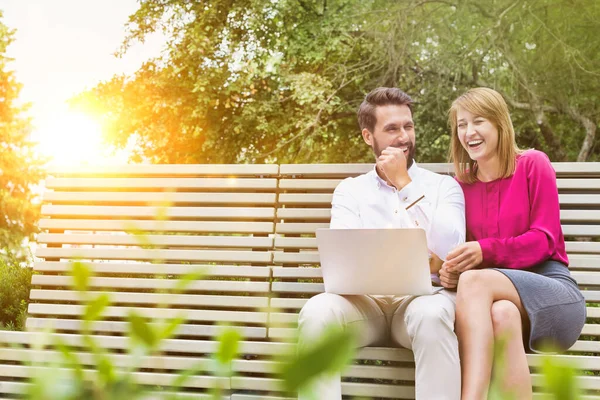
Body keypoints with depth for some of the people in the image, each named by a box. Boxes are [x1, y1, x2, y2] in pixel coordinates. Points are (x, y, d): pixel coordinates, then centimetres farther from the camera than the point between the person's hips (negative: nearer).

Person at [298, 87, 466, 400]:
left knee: (432, 314, -36)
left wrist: (404, 183, -6)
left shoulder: (444, 186, 12)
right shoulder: (349, 190, 15)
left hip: (421, 296, -1)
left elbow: (448, 250, -7)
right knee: (316, 312, -30)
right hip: (365, 300, 1)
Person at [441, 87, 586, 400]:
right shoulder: (460, 184, 12)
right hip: (499, 297, 2)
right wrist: (451, 269, -15)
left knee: (474, 280, -34)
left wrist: (485, 251, -22)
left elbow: (544, 240, -6)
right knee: (501, 315, -39)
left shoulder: (533, 164, 3)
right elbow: (465, 255, 11)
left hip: (551, 289, -2)